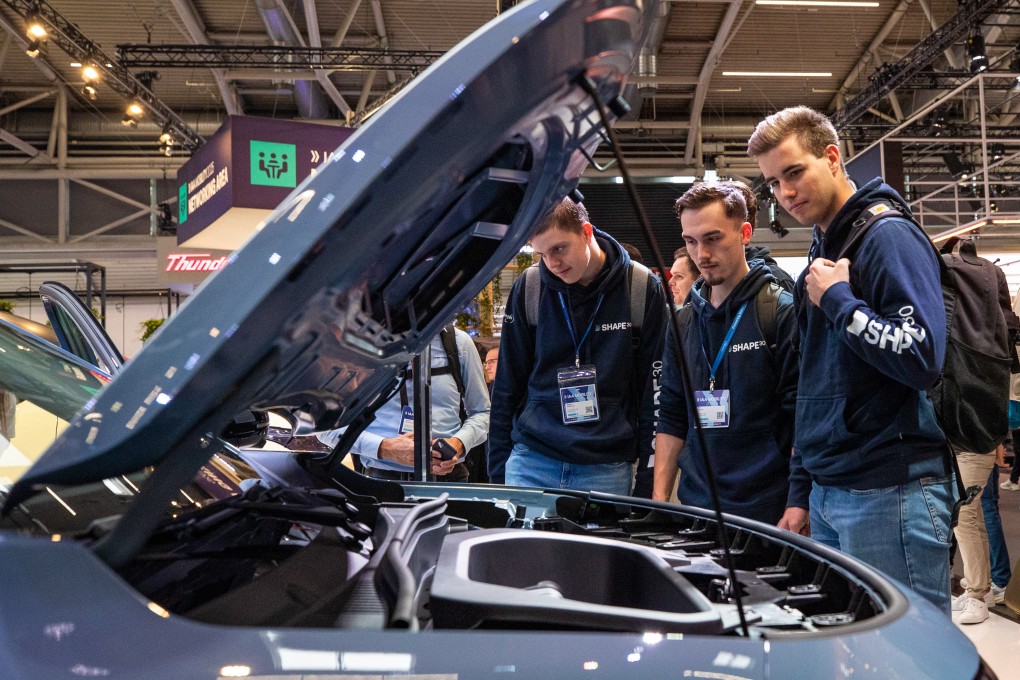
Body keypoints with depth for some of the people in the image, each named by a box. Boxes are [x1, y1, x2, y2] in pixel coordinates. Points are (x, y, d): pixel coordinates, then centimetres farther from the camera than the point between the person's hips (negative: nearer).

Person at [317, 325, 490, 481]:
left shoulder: (460, 341, 11)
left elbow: (482, 412, 18)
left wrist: (459, 443, -3)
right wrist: (384, 448, -11)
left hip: (448, 475, 2)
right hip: (382, 476, -2)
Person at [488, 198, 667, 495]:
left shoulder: (644, 289, -4)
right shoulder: (528, 288, 0)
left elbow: (654, 391, 0)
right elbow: (507, 388, 6)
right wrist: (498, 469, 4)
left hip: (607, 469, -1)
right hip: (530, 462, 1)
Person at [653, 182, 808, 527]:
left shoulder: (785, 313, -8)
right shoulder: (683, 324, 10)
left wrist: (799, 504, -16)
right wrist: (659, 498, 7)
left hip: (768, 512, -5)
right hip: (695, 508, 5)